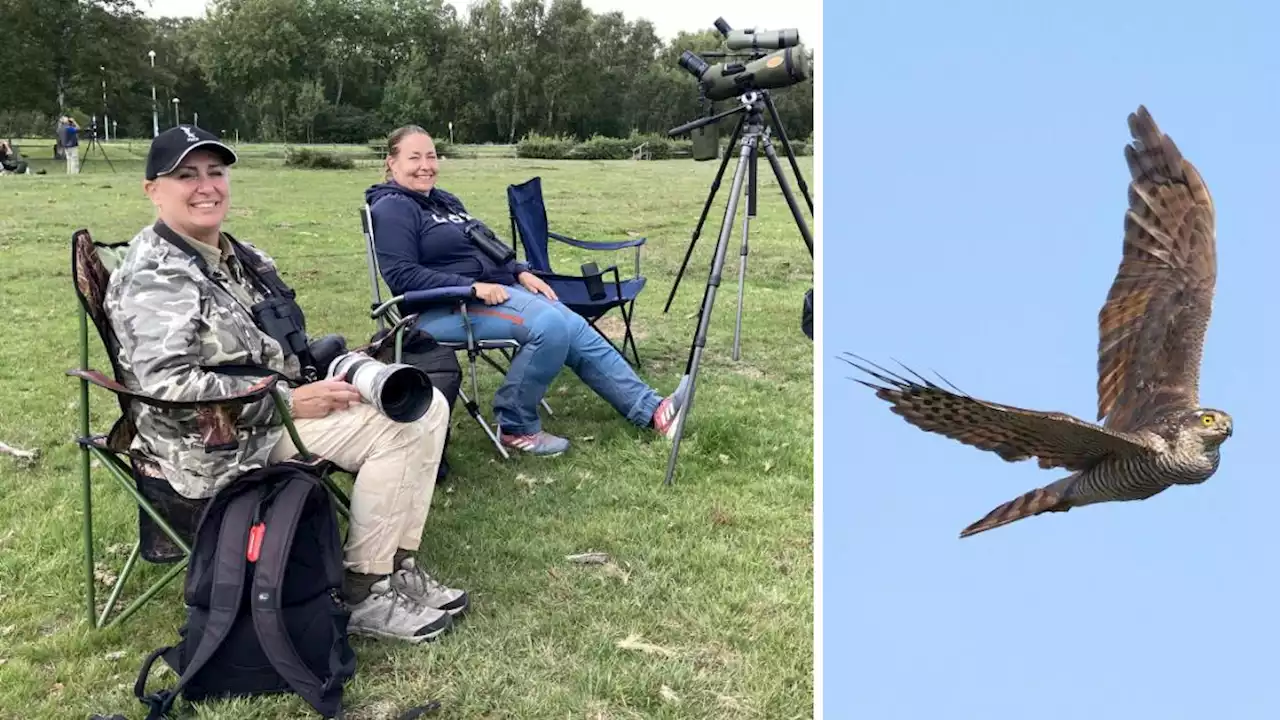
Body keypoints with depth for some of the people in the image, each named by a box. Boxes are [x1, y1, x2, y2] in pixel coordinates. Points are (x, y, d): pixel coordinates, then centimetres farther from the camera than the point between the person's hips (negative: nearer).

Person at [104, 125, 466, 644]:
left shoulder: (234, 255, 11)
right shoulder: (156, 274, -16)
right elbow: (170, 386, -26)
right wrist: (288, 402, -23)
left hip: (272, 405, 9)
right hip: (218, 443, -9)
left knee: (425, 405, -1)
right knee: (400, 426, -18)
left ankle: (396, 568, 3)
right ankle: (361, 594, -6)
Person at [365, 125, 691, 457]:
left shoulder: (444, 201, 20)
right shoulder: (392, 209, -7)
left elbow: (484, 252, 23)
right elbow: (402, 276, -18)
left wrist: (521, 272, 5)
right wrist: (471, 286, -23)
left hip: (491, 291, 9)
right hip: (443, 308, -9)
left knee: (575, 327, -7)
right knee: (551, 324, -27)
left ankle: (652, 410, -7)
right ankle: (515, 427, -13)